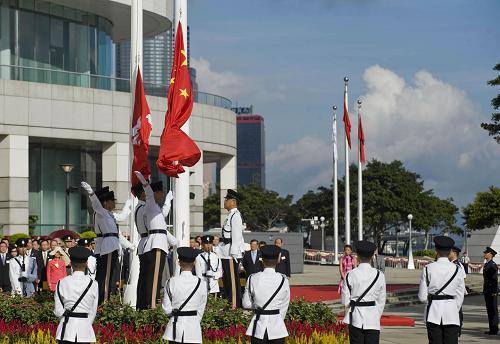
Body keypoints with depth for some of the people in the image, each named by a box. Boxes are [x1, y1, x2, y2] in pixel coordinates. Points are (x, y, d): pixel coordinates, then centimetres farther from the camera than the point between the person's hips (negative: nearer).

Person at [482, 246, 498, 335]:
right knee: (489, 310, 11)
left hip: (492, 291, -9)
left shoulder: (493, 265, -14)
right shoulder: (486, 264, 14)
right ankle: (492, 329, 17)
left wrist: (494, 292, -19)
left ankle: (494, 330, -1)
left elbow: (495, 279, -17)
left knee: (493, 310, -4)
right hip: (487, 291, 9)